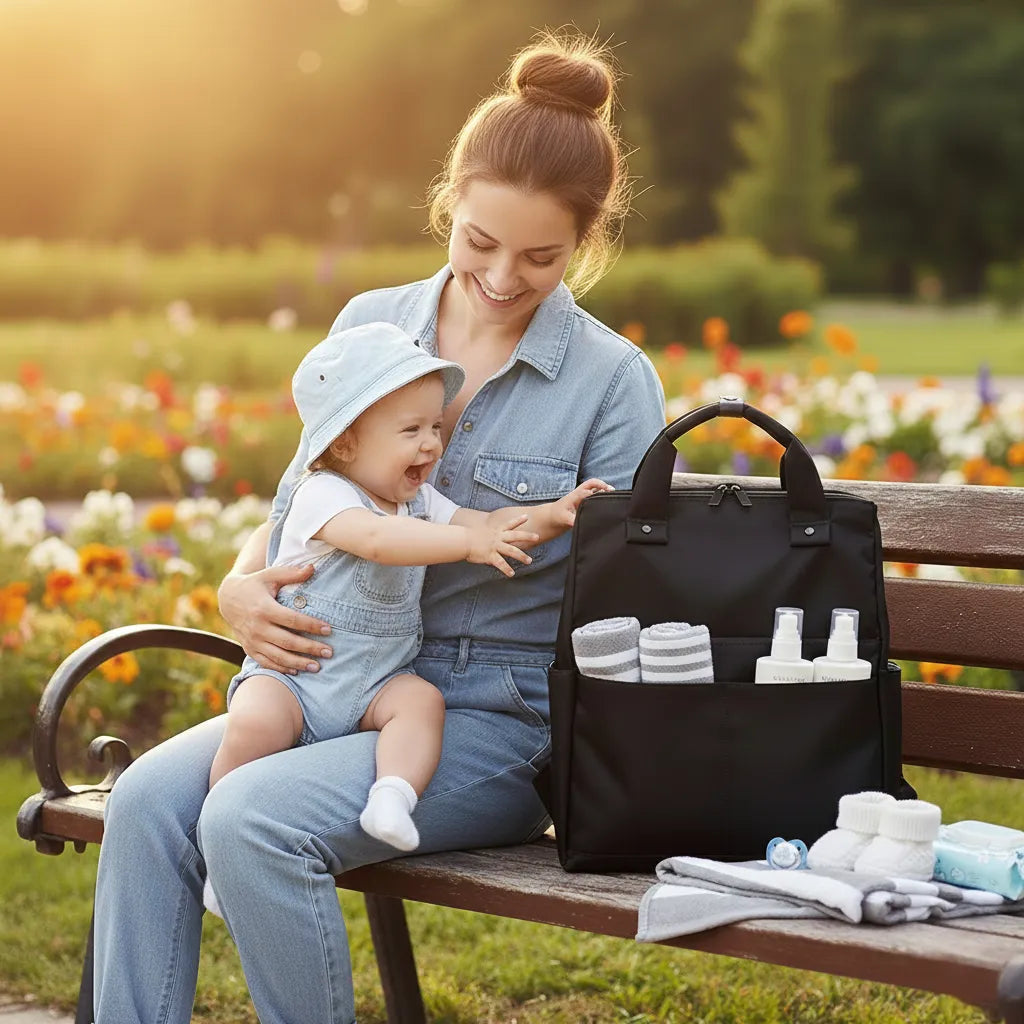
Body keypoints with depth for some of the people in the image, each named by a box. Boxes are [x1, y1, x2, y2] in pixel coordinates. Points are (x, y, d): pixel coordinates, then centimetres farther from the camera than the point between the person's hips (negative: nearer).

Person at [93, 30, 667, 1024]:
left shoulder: (615, 381, -4)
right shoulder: (369, 326, 8)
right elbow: (298, 498, 15)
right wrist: (242, 587, -6)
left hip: (503, 719, -5)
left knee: (251, 819, -29)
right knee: (147, 800, -23)